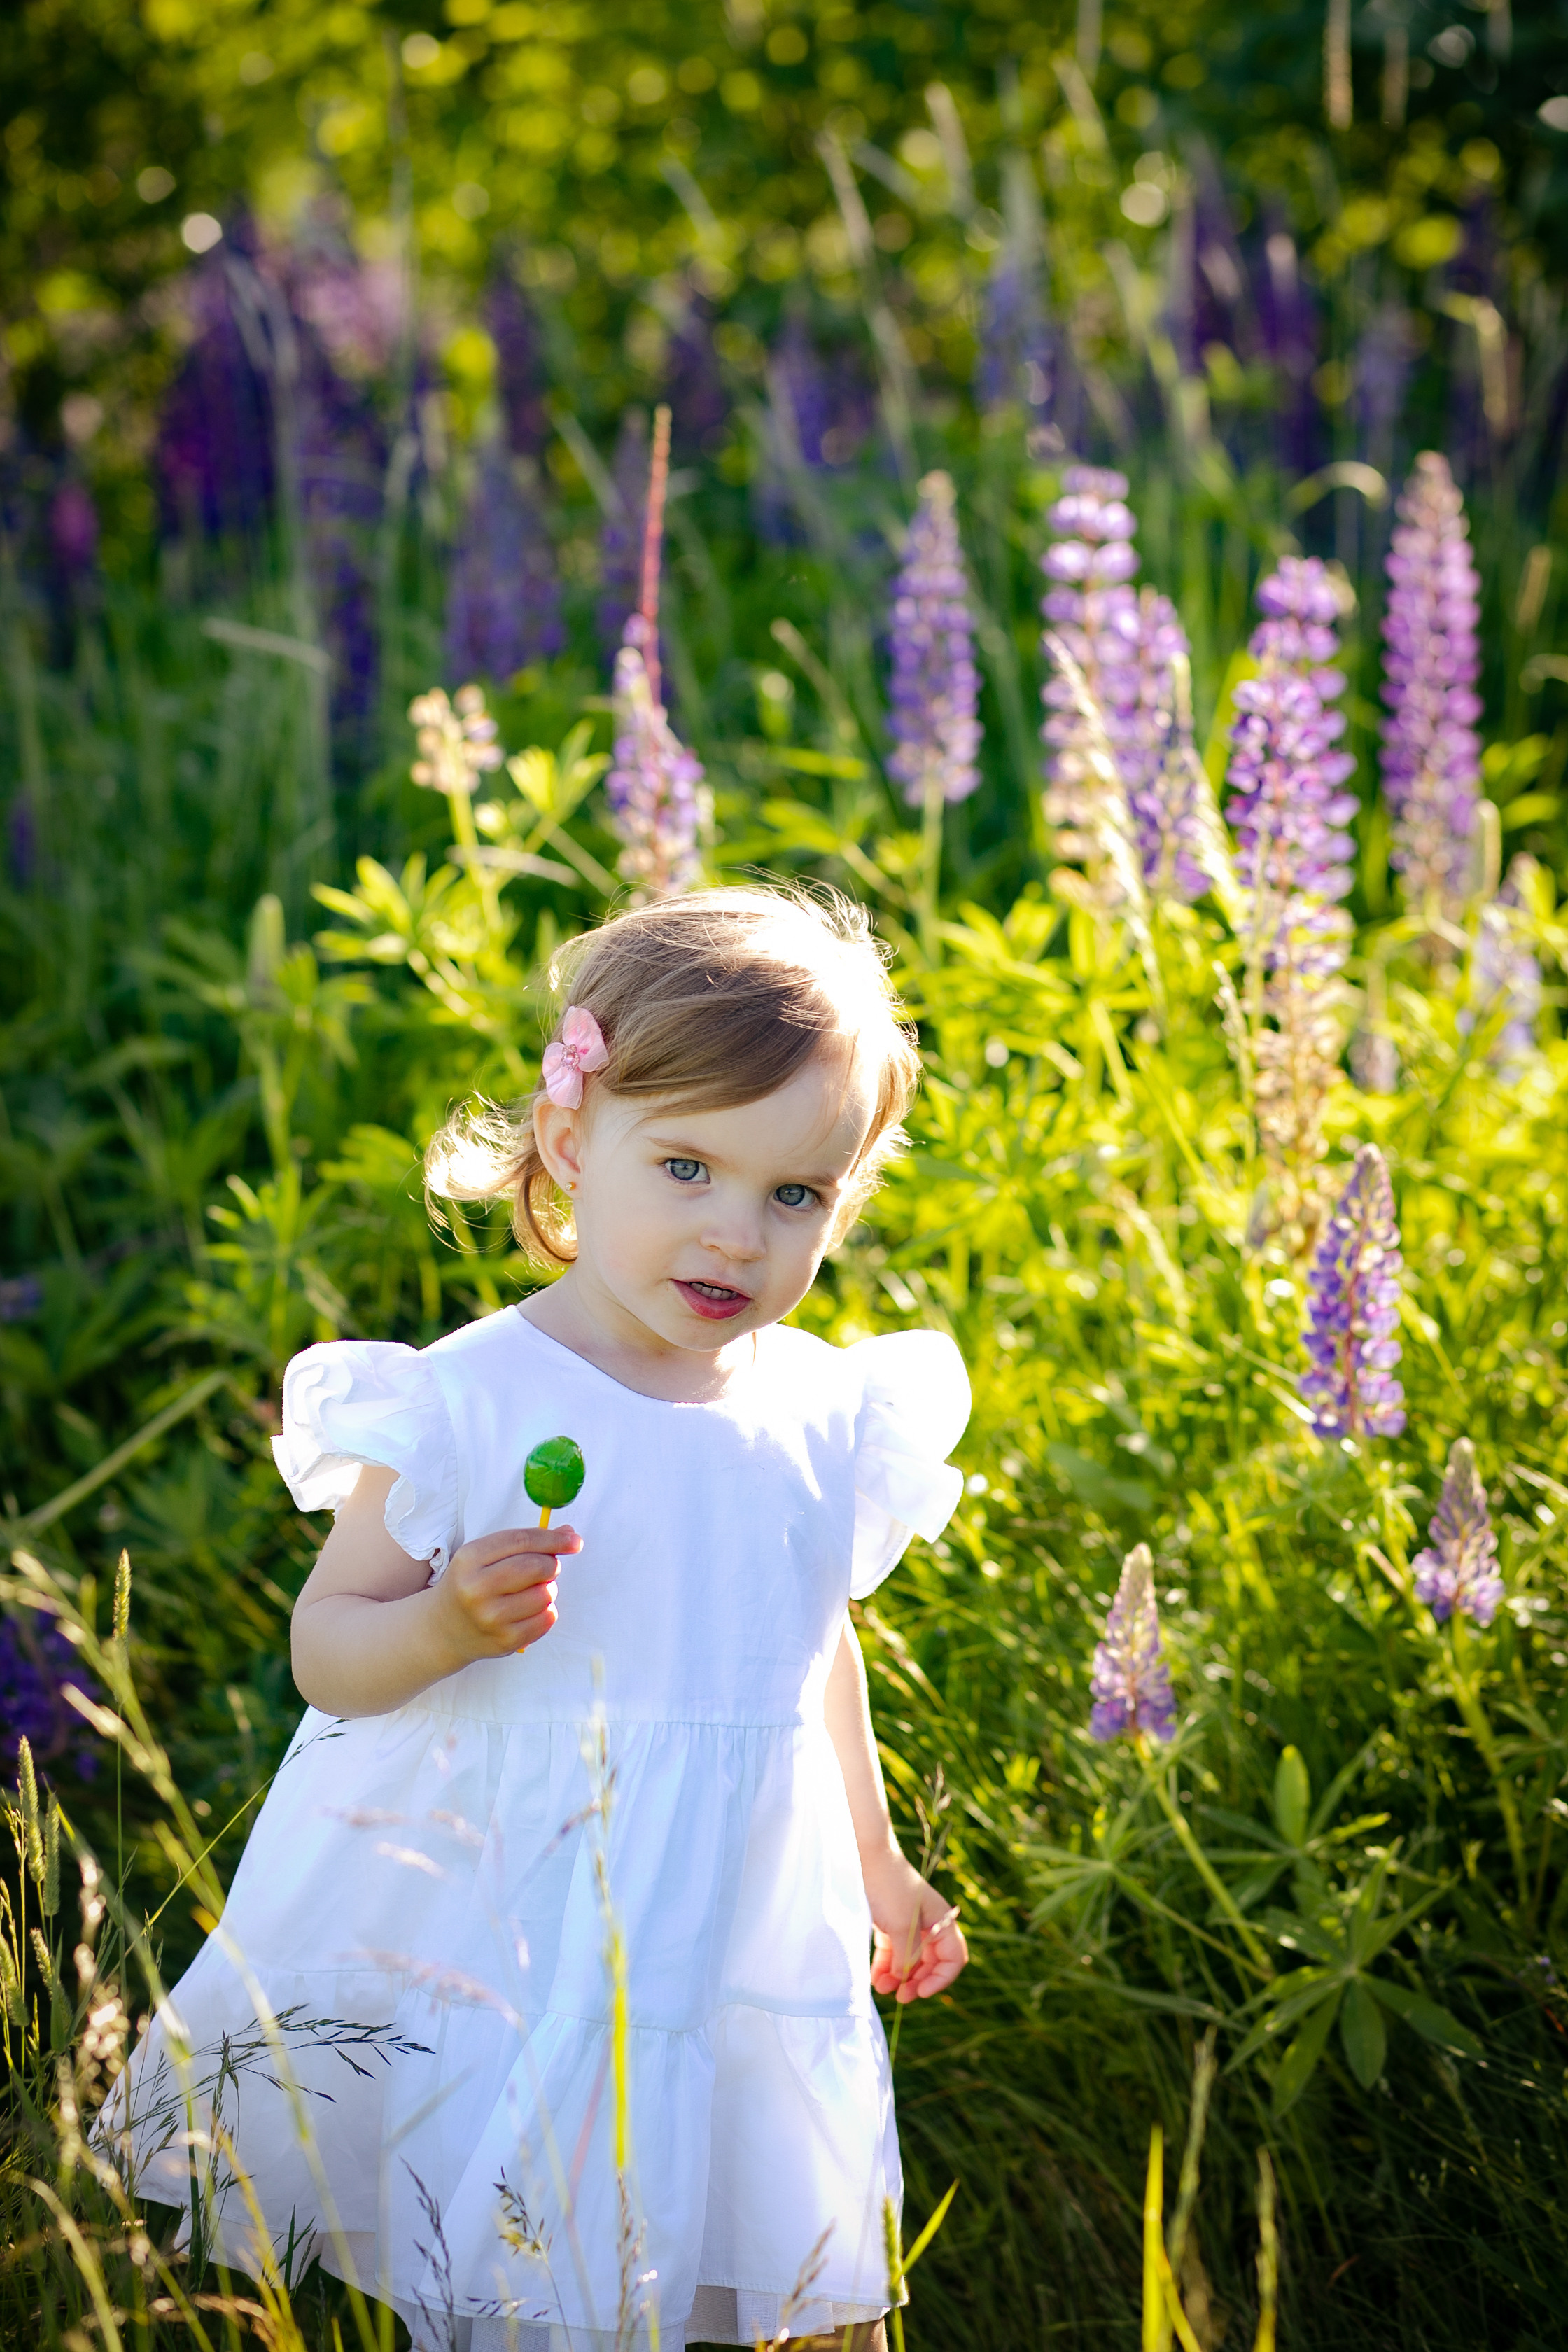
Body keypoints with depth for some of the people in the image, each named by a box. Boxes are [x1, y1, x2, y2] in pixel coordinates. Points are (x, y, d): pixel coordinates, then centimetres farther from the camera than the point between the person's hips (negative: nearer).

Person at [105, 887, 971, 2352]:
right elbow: (327, 1651, -8)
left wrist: (876, 1865, 27)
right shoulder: (467, 1406, -14)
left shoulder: (826, 1418, 1)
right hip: (506, 1942, -4)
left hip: (745, 1944, 4)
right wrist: (449, 1623, -29)